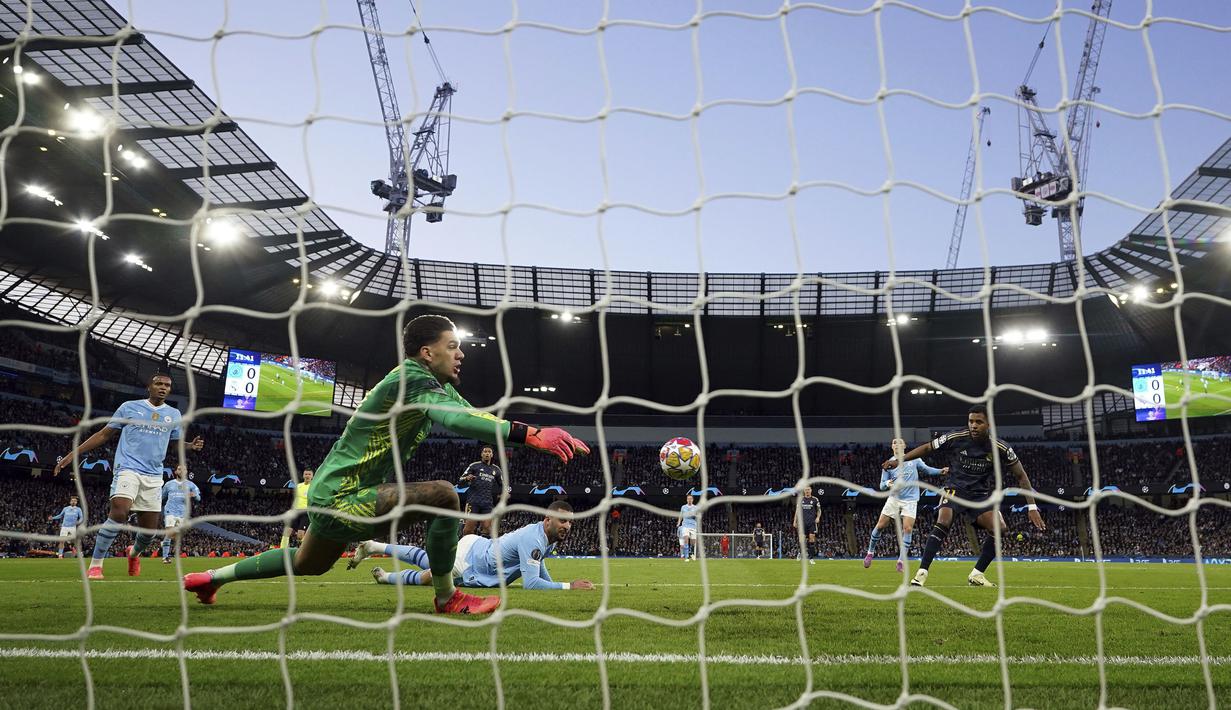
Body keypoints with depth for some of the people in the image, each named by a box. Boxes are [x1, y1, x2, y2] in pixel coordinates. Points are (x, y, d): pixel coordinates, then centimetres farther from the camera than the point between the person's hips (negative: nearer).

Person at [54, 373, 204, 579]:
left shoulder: (174, 414, 13)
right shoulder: (129, 407, 4)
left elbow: (177, 441, 24)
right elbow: (104, 434, 8)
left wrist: (191, 445, 1)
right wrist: (74, 453, 3)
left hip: (153, 476, 4)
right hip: (128, 468, -4)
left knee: (150, 529, 5)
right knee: (119, 513, -26)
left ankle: (134, 553, 39)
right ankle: (95, 566, -14)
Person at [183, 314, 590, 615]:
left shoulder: (435, 385, 7)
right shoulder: (412, 379, -23)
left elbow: (473, 416, 1)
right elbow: (455, 419, -42)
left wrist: (535, 438, -13)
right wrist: (528, 434, -50)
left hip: (331, 495, 11)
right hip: (340, 499, -10)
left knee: (307, 565, 33)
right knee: (443, 495, -24)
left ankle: (213, 577, 46)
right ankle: (447, 600, -10)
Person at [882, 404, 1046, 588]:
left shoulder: (999, 447, -12)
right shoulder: (957, 438, -14)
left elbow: (1021, 476, -1)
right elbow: (927, 447, 1)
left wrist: (1032, 507, -6)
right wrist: (899, 460, -6)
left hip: (982, 493, 2)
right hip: (956, 488, -2)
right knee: (943, 521, -28)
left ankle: (976, 575, -2)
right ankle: (922, 573, -23)